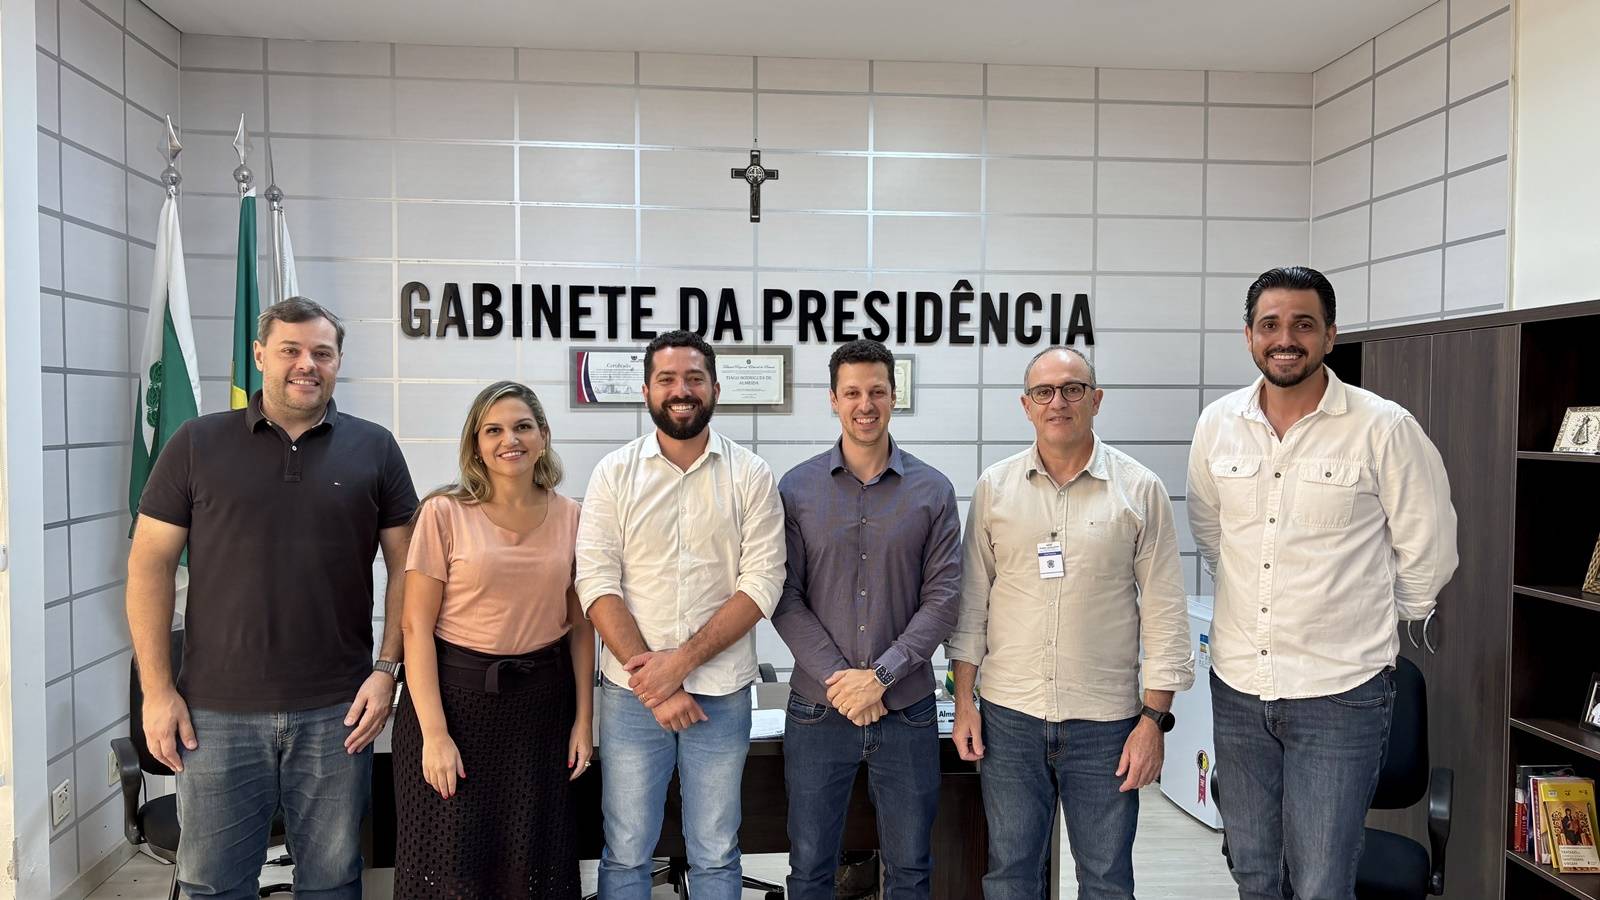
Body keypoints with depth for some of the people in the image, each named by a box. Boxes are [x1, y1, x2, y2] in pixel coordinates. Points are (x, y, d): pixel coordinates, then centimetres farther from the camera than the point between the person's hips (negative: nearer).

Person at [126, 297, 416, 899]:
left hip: (336, 712, 0)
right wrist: (157, 688, -3)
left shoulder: (374, 449, 4)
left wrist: (387, 668, -4)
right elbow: (150, 564, 2)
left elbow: (404, 566, 5)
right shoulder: (198, 444, 2)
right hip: (216, 711, 0)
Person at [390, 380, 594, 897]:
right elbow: (416, 626, -8)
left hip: (541, 700, 3)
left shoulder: (569, 517, 2)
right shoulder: (444, 513, -7)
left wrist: (583, 718, 5)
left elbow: (580, 625, 7)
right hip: (455, 693, -2)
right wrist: (434, 733, -13)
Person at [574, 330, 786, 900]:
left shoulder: (751, 477, 0)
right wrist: (650, 675, -13)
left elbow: (761, 584, -6)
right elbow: (597, 583, -5)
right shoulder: (614, 474, 1)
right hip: (631, 692, 1)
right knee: (625, 852, 11)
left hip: (721, 694, 0)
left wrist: (683, 660, -15)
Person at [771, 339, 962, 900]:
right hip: (817, 708, 0)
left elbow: (943, 597, -4)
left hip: (906, 709, 1)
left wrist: (880, 676, -13)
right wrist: (836, 677, -13)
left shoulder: (932, 491, 0)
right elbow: (785, 597, -3)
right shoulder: (796, 489, 0)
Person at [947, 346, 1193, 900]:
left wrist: (1154, 718, -5)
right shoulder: (994, 487, 3)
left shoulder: (1140, 490, -2)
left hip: (1105, 719, -1)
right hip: (1009, 715, 1)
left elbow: (1164, 611, -2)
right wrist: (964, 701, 3)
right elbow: (971, 601, 6)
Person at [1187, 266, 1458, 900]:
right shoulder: (1218, 424, 1)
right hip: (1237, 685, 4)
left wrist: (1373, 621, 7)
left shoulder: (1385, 429, -10)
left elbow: (1427, 551, -1)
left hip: (1341, 691, -4)